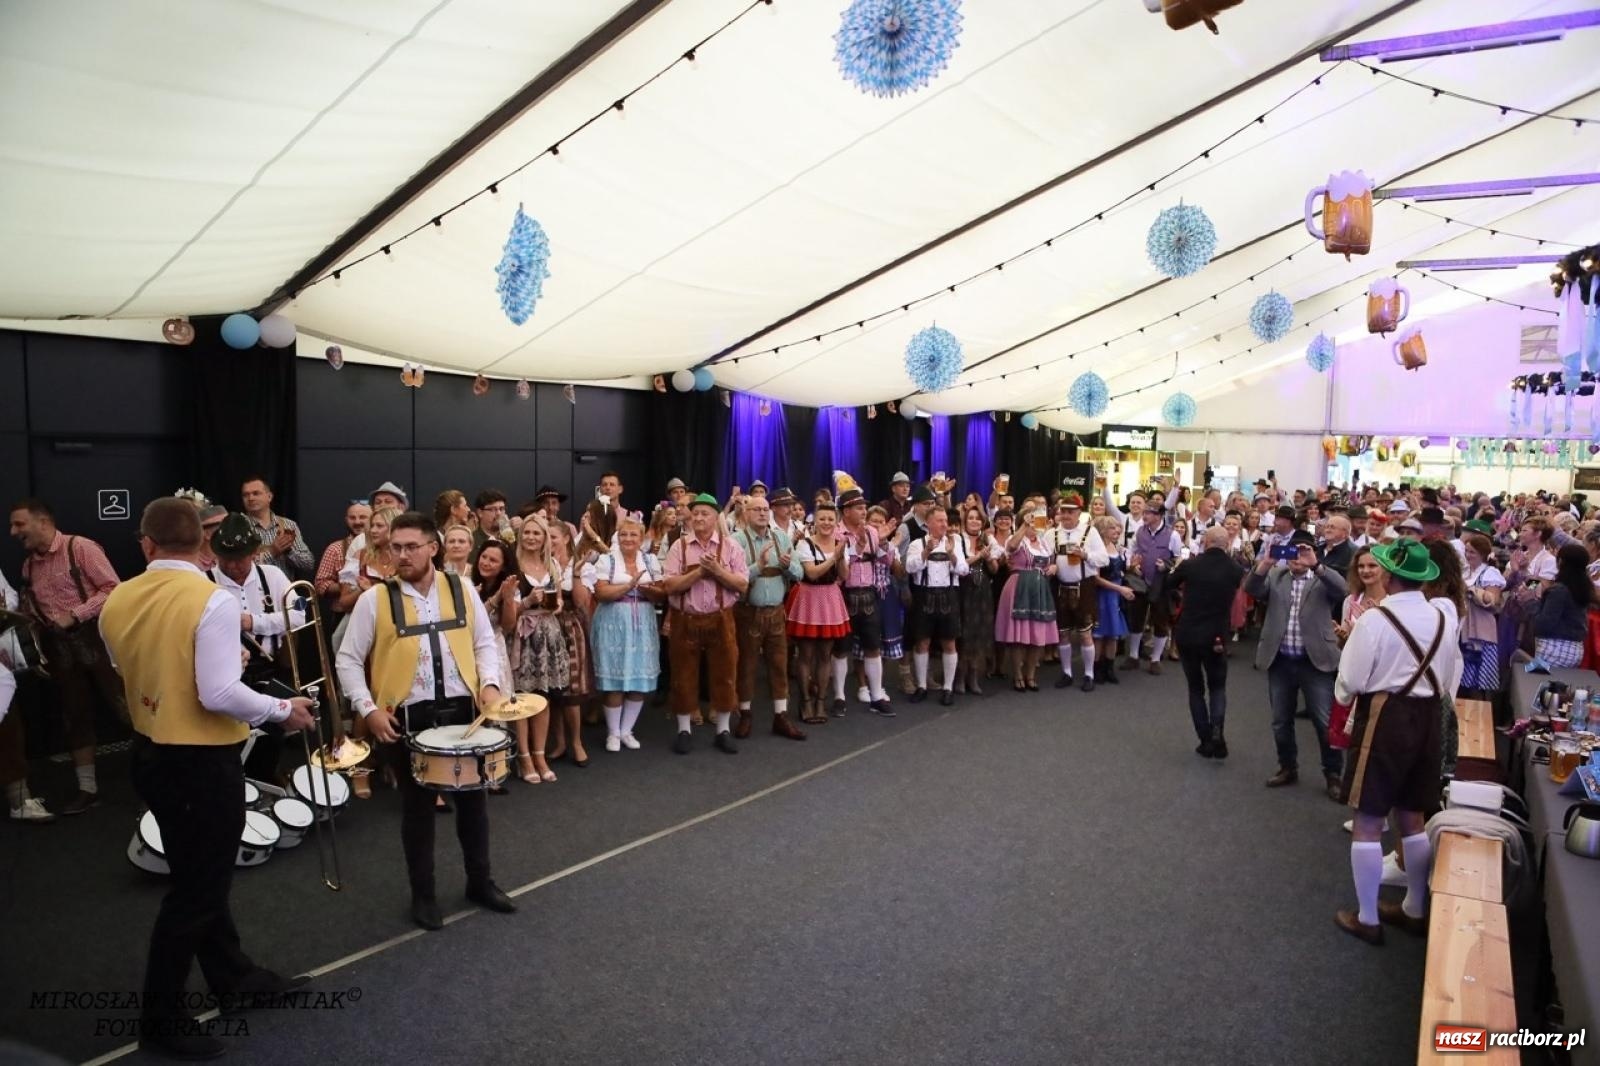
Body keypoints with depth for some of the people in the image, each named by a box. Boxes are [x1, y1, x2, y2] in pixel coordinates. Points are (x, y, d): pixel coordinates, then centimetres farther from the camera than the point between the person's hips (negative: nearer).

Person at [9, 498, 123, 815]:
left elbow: (112, 589, -14)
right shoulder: (29, 564, 12)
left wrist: (75, 615, -18)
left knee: (125, 706, -4)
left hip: (93, 638, -7)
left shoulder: (80, 548, -8)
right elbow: (31, 611, 13)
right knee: (75, 717, 12)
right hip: (59, 646, 7)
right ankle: (87, 789, 21)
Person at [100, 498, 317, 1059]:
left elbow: (134, 670, 14)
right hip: (202, 761, -8)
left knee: (199, 874, 23)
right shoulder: (213, 600, -22)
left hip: (150, 753, 8)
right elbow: (219, 694, -26)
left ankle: (232, 974, 39)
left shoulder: (117, 602, 0)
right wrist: (282, 709, -13)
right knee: (196, 887, 7)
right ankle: (161, 1017, 19)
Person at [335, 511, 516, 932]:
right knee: (418, 806, 10)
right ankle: (423, 895, 27)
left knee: (473, 798, 14)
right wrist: (368, 708, -12)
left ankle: (480, 881, 33)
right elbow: (348, 660, -2)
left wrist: (490, 683, -7)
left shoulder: (462, 589, 2)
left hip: (463, 710, 3)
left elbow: (486, 642, 9)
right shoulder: (375, 599, -6)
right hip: (408, 718, -2)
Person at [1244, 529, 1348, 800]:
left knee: (1325, 722, 2)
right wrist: (1265, 563, -23)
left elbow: (1342, 589, -19)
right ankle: (1288, 768, 30)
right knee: (1281, 721, 14)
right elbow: (1251, 589, -8)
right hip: (1280, 661, 3)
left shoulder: (1324, 579, 1)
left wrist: (1315, 565, -28)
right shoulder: (1275, 576, 8)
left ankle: (1333, 774, 17)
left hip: (1315, 661, -3)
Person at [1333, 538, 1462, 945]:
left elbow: (1351, 679, -13)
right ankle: (1415, 909, 32)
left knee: (1368, 822, 3)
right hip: (1427, 717, 7)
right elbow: (1449, 677, 12)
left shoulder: (1375, 619, -18)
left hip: (1384, 718, -7)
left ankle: (1367, 918, 12)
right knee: (1412, 818, 20)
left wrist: (1344, 697, 9)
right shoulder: (1443, 617, 3)